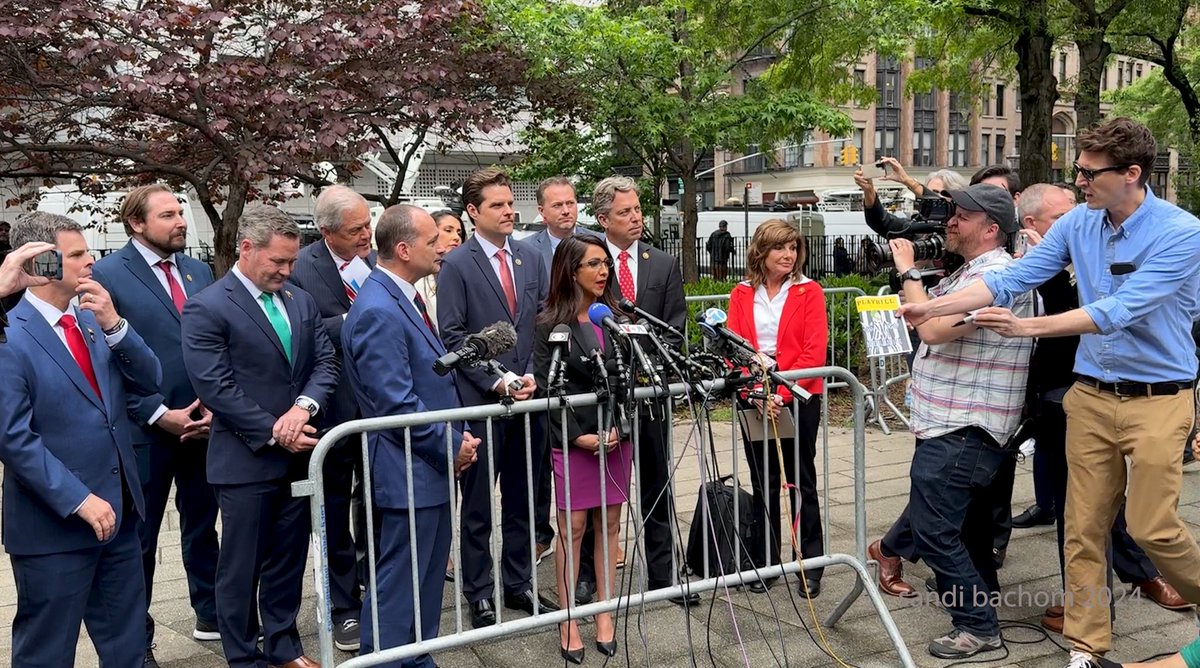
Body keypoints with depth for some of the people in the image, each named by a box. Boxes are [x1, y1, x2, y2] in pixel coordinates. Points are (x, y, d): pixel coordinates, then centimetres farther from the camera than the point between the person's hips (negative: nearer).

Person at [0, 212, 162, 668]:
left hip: (118, 512, 6)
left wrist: (114, 325, -13)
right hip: (53, 525, -6)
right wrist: (80, 500, -21)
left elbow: (149, 382, 2)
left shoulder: (93, 319, 6)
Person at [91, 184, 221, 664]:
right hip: (145, 430, -4)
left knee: (202, 528, 17)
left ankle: (211, 616, 33)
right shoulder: (107, 275, -7)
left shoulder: (199, 271, 8)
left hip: (205, 424, 5)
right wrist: (159, 415, -14)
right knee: (139, 539, 9)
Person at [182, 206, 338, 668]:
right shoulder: (206, 309, -10)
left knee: (288, 561, 17)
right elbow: (215, 387, -15)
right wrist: (273, 432, -16)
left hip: (297, 456, 6)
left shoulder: (301, 302, 10)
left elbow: (325, 364, 5)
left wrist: (304, 406, -14)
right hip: (245, 461, -6)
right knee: (241, 569, 7)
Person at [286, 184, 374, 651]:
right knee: (335, 512, 13)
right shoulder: (300, 269, -15)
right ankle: (344, 607, 27)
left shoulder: (376, 260, 0)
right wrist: (349, 322, -26)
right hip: (334, 408, -4)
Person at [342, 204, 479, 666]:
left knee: (427, 580, 20)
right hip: (409, 474, -10)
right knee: (399, 588, 2)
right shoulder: (378, 311, -22)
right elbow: (397, 404, -24)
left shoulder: (405, 298, 10)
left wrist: (454, 439, 8)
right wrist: (451, 446, -13)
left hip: (432, 468, 10)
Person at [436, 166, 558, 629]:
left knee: (522, 500, 13)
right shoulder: (456, 265, -5)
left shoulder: (531, 258, 10)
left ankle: (518, 583, 27)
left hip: (528, 396, 5)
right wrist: (496, 382, -13)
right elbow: (452, 335, -8)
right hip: (480, 400, -4)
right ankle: (479, 594, 19)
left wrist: (532, 376, -2)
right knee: (478, 505, 6)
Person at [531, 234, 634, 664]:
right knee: (572, 527, 1)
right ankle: (568, 621, 11)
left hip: (616, 435, 4)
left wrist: (618, 427, -5)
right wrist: (579, 436, -12)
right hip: (573, 439, -4)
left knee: (609, 523, 9)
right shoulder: (551, 324, -4)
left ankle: (605, 614, 19)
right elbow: (546, 387, -7)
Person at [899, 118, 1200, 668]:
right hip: (1090, 395, 5)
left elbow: (1118, 311, -24)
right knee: (1084, 527, 5)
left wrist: (1027, 327, -28)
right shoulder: (1078, 224, 2)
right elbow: (1011, 279, -1)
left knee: (1152, 528, -2)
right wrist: (930, 308, -8)